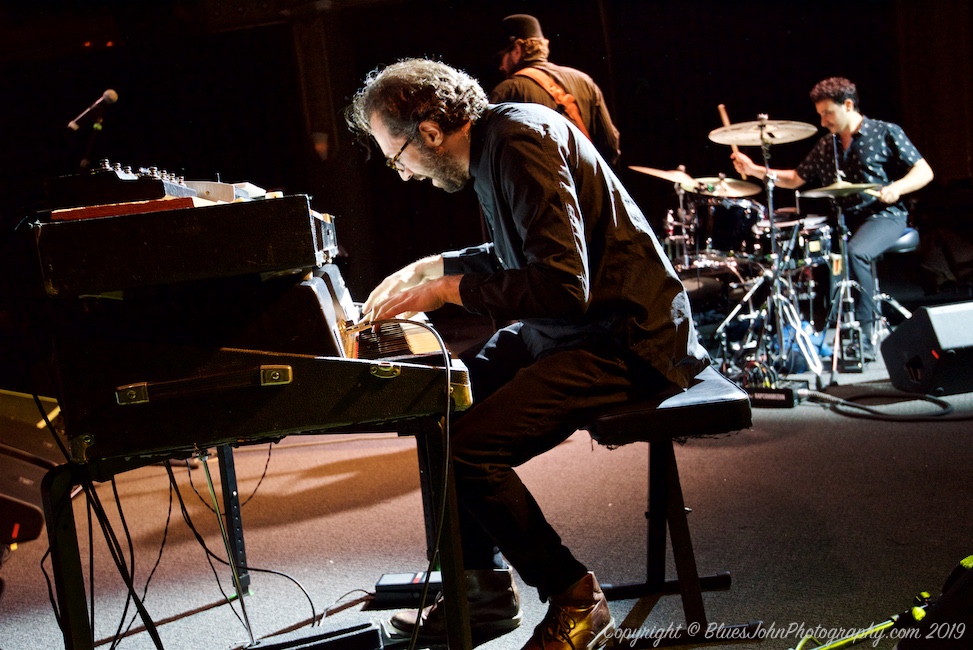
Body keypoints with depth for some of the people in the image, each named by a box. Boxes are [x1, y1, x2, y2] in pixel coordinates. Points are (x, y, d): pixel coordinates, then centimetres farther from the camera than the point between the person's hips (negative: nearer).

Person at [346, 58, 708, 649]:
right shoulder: (493, 140, 11)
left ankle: (576, 601, -1)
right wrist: (431, 268, 19)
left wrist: (447, 290, -19)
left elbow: (565, 285, -28)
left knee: (469, 449, -21)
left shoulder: (523, 140, -19)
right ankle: (485, 588, 16)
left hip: (624, 341, -11)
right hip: (565, 329, 11)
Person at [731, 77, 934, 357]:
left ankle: (862, 340, -27)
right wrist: (754, 170, 5)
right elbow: (794, 179, 18)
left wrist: (897, 187, -23)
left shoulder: (886, 133, -1)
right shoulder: (826, 146, 15)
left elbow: (924, 171, -3)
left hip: (883, 216, -6)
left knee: (855, 252, -34)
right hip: (843, 219, 6)